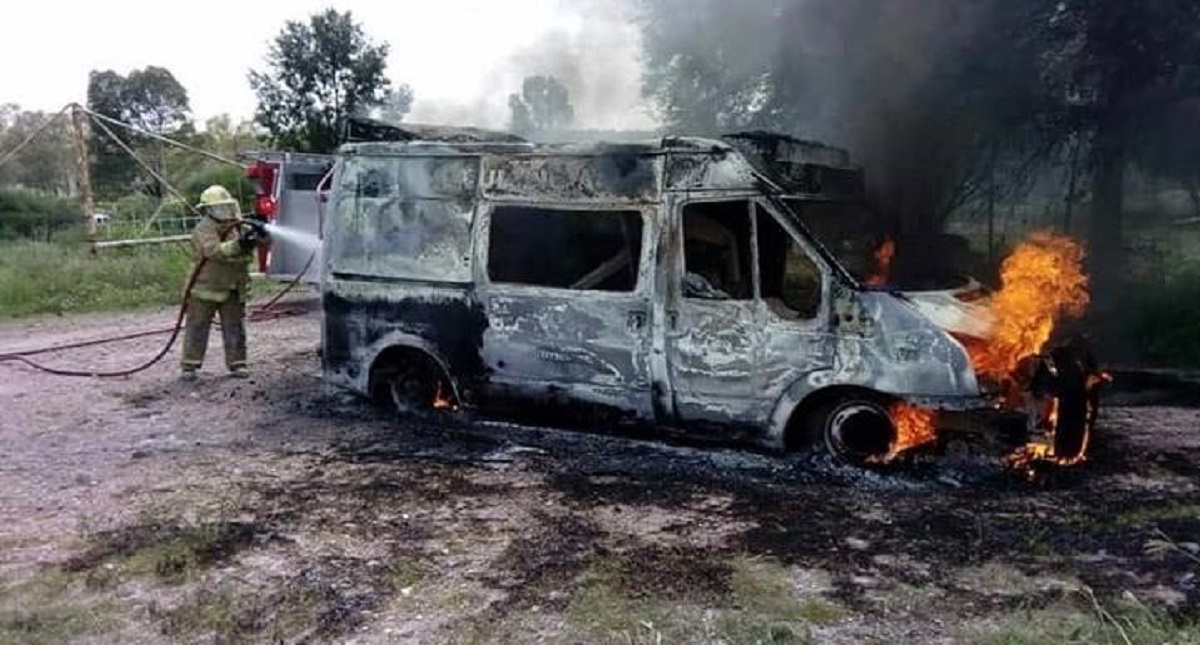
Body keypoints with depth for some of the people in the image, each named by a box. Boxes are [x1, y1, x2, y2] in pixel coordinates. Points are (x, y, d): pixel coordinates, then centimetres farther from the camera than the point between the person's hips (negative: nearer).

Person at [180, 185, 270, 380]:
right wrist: (238, 245, -42)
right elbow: (214, 250, -30)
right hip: (205, 289, -5)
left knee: (235, 328, 9)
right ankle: (190, 365, 11)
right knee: (197, 328, 4)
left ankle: (237, 363, 18)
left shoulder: (240, 227, 5)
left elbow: (266, 241, 1)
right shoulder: (204, 229, -12)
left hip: (233, 290, 5)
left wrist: (260, 234, -23)